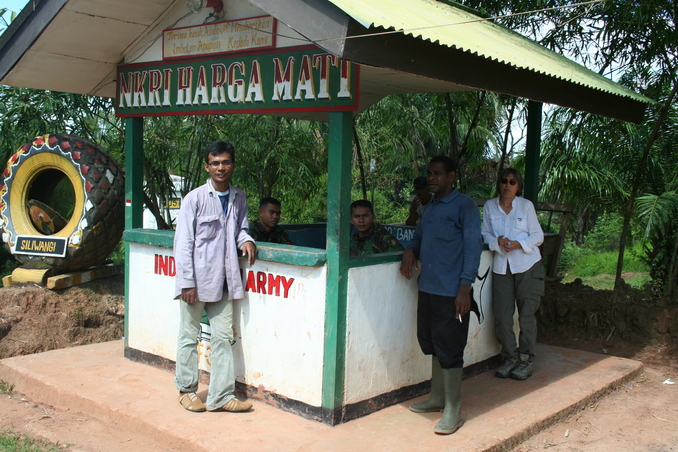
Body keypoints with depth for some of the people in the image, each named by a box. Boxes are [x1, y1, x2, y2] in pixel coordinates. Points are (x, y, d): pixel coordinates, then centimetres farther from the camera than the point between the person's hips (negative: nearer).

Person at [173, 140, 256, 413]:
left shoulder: (239, 199, 6)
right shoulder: (195, 199, -8)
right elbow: (183, 243, -8)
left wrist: (246, 239, -4)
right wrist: (187, 283, -12)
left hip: (223, 281, 4)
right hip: (196, 280, -4)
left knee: (223, 337, 6)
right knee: (189, 337, 9)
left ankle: (221, 396, 14)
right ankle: (186, 390, 25)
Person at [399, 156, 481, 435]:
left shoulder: (464, 205, -6)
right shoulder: (430, 208, 18)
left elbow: (473, 247, -12)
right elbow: (419, 237, 28)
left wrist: (465, 287, -19)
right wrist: (410, 250, 4)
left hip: (451, 293, -8)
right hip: (427, 288, 8)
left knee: (449, 349, -3)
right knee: (433, 345, 16)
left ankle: (453, 411, 7)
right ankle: (437, 398, 30)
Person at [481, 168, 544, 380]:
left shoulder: (526, 205, 0)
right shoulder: (489, 206, 5)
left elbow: (538, 236, 1)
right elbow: (485, 234, 8)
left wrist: (519, 244, -16)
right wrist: (497, 241, -14)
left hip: (528, 265, -2)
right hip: (501, 266, 2)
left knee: (526, 314, 2)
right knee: (502, 316, -1)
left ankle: (526, 359, 14)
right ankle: (510, 357, 17)